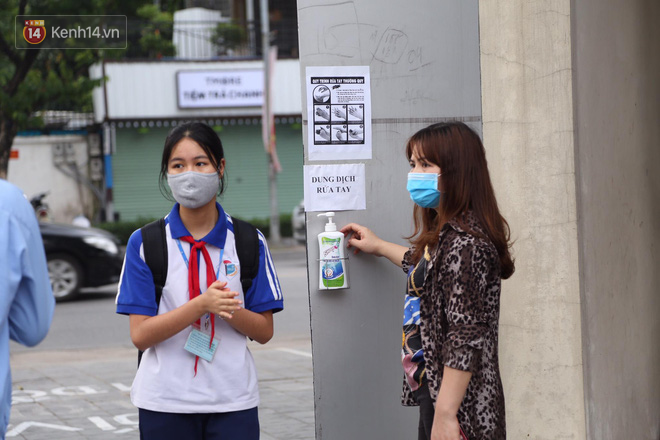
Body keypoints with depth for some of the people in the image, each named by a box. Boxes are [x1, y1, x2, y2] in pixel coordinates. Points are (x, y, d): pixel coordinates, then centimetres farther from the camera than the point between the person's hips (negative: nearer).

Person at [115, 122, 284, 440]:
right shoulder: (145, 243, -1)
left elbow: (264, 331, 4)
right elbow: (140, 335, -8)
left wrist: (230, 311, -16)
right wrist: (202, 305, -21)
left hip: (233, 401, 1)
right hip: (165, 403, -1)